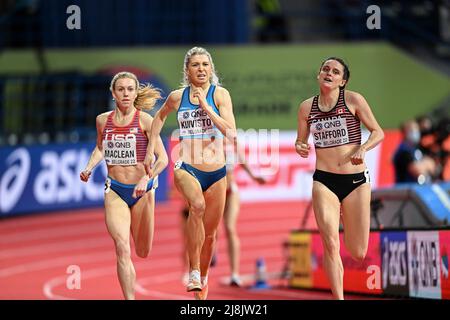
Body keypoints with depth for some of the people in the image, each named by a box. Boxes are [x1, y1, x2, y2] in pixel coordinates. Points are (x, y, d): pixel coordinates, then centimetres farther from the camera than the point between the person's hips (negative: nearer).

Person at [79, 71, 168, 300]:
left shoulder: (144, 120, -9)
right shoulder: (103, 120, 1)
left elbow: (163, 158, -12)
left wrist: (147, 179, -27)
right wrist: (89, 167, 3)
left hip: (141, 190, -1)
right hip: (115, 190, 1)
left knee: (142, 253, 12)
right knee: (122, 248, -16)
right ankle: (129, 298, -11)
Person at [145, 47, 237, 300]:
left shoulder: (220, 94, -3)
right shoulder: (177, 97, 3)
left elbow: (231, 133, -14)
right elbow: (160, 117, 25)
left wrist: (206, 106, -18)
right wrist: (151, 150, 20)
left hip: (216, 172, 1)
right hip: (186, 168, -1)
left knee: (210, 234, 10)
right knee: (198, 205, -34)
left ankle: (203, 278, 36)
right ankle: (193, 271, -30)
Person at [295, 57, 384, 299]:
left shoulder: (353, 100, -4)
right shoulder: (307, 107, 4)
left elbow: (378, 132, 0)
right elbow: (300, 141, 14)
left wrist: (363, 149, -19)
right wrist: (300, 148, -9)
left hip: (356, 180, -1)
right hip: (324, 181, 1)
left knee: (357, 253, 5)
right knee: (330, 244, -14)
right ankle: (338, 298, -4)